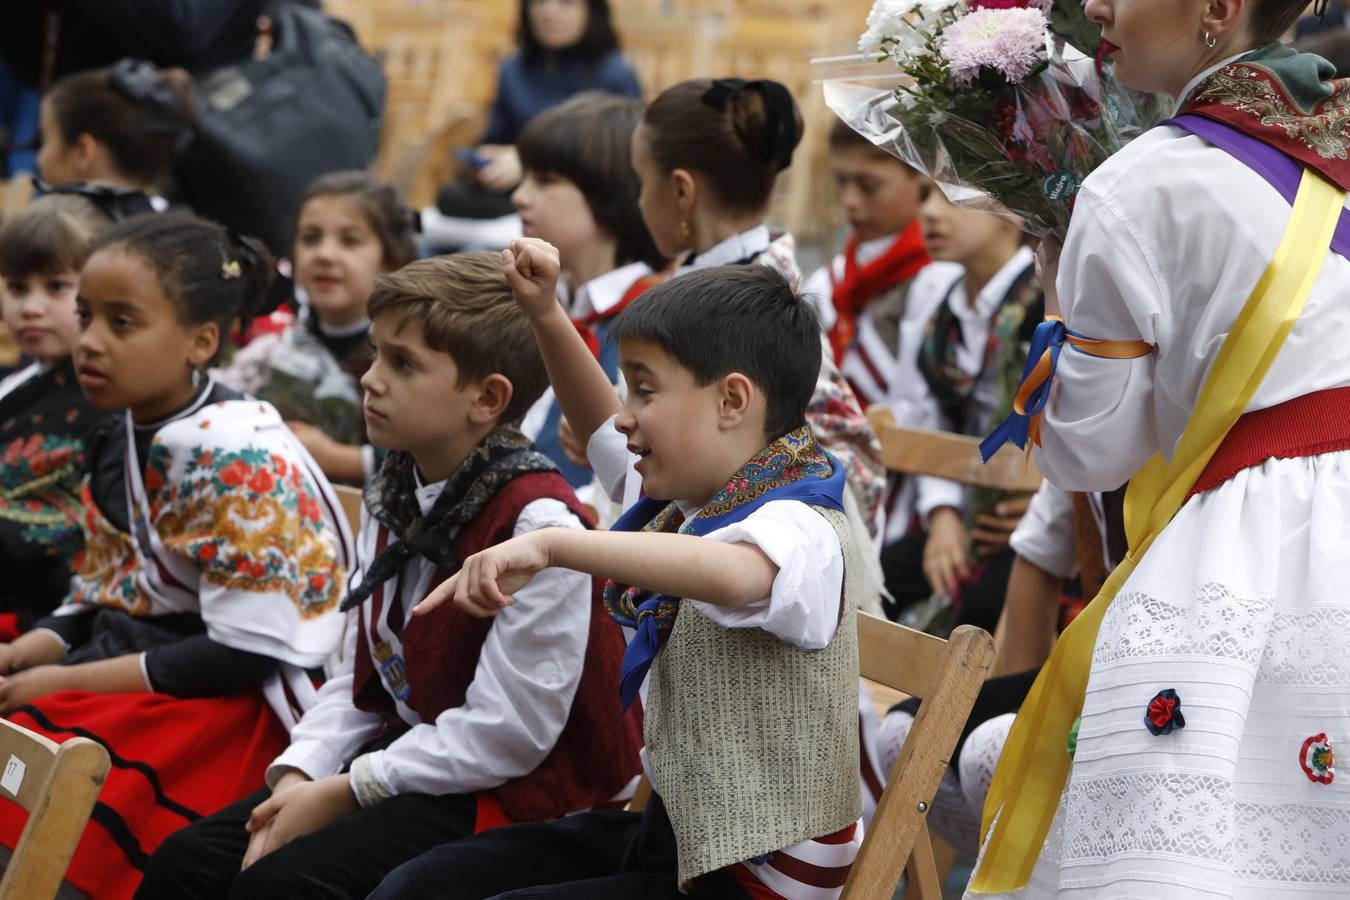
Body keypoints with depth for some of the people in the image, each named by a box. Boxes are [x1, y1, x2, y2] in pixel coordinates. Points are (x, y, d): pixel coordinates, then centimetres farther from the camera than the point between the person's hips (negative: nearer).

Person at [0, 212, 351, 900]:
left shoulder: (238, 456, -14)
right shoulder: (120, 443, 12)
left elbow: (245, 654, -18)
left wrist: (66, 682, -15)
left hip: (235, 707, -9)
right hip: (118, 674, 9)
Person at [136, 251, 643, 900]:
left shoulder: (538, 523, -21)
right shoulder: (391, 500, 8)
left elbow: (507, 731, -21)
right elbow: (361, 675, 10)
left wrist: (346, 792, -16)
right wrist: (298, 776, -8)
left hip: (511, 795, -8)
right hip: (400, 754, 9)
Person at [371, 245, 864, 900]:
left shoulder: (804, 531, -20)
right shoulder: (698, 501, 9)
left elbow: (732, 574, -45)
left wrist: (549, 546, -46)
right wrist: (544, 311, 17)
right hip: (672, 827, 10)